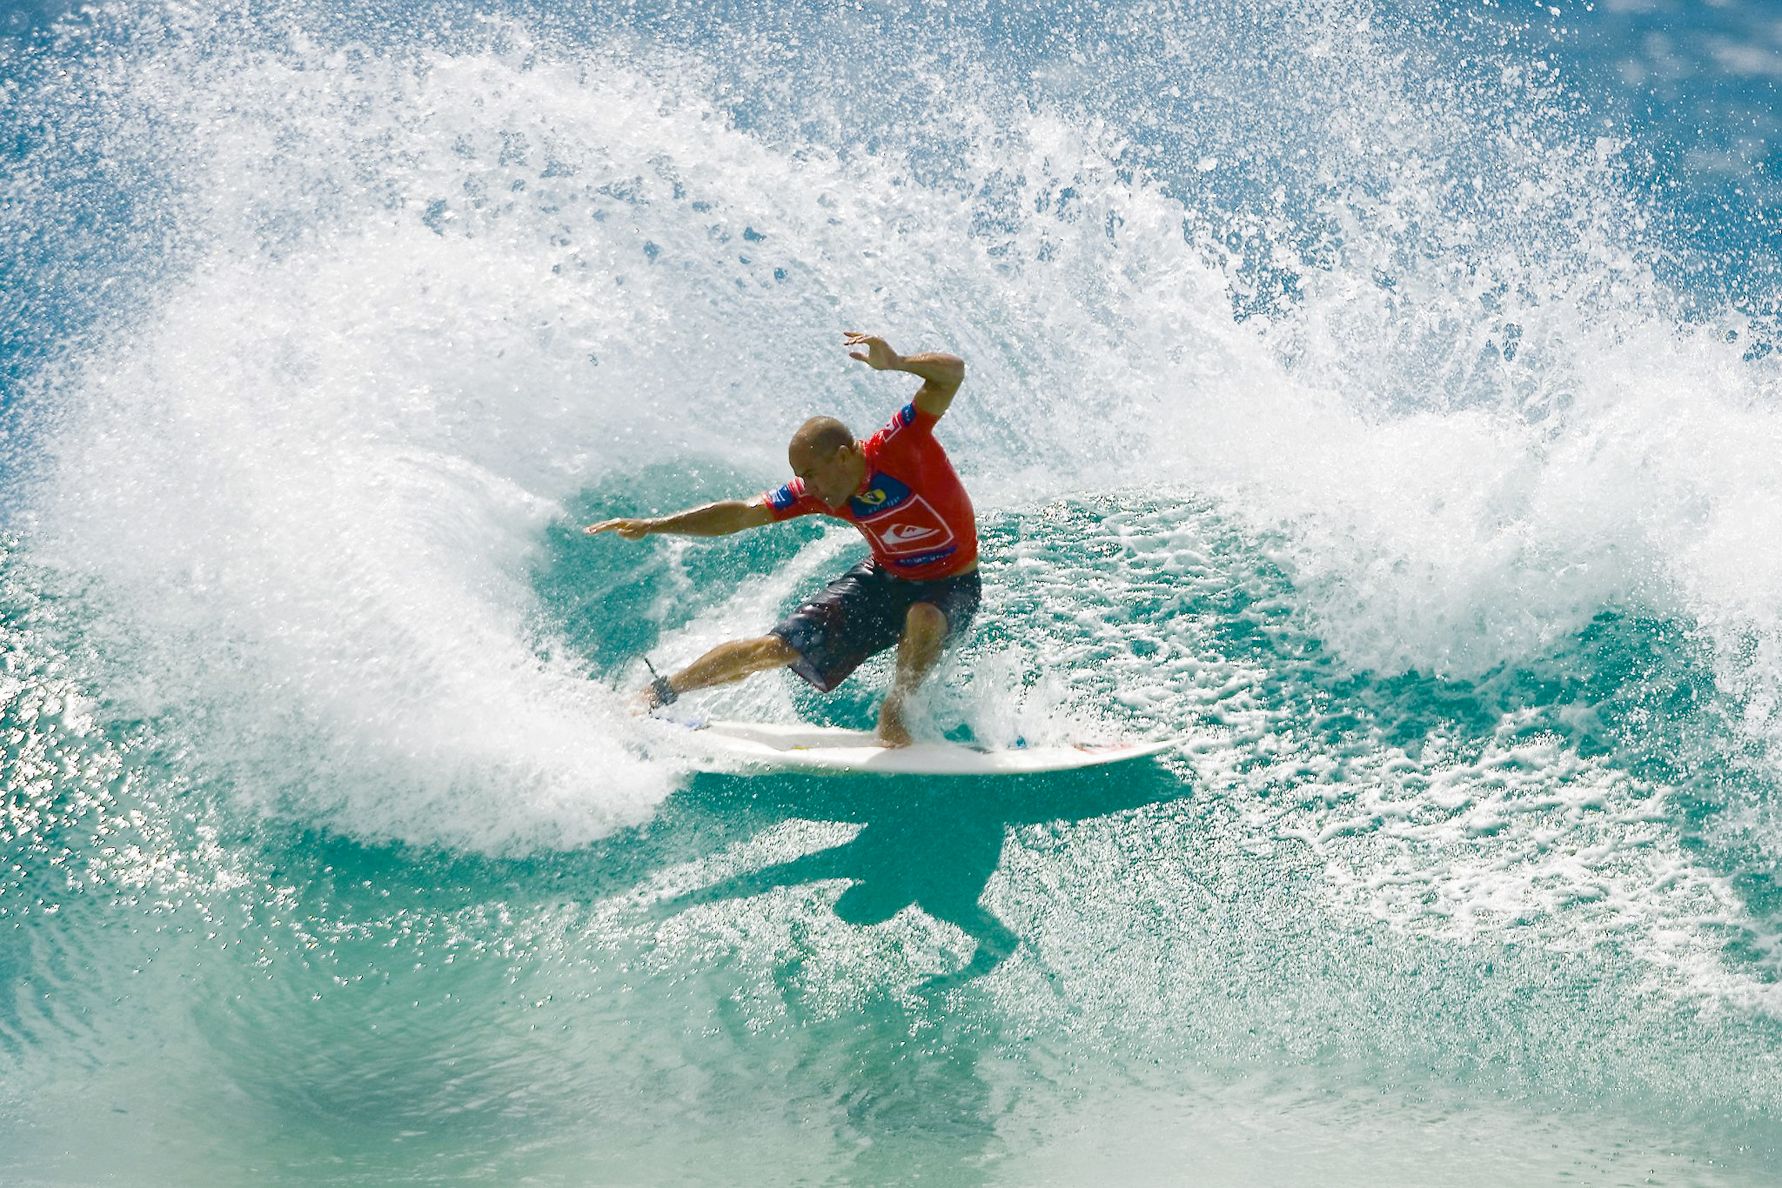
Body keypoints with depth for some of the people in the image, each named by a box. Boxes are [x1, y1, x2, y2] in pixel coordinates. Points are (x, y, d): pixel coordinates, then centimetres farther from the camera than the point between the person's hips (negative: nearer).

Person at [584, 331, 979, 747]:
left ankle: (895, 711, -15)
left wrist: (895, 364, -57)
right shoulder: (814, 493, -14)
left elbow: (951, 372, -38)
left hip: (951, 587, -4)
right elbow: (741, 514, -9)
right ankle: (658, 691, 12)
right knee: (777, 647, -4)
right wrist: (653, 525, -15)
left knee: (923, 618, -41)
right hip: (884, 578, 4)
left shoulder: (898, 446, -29)